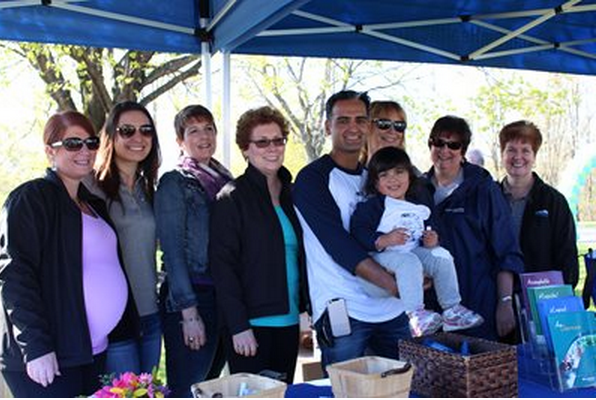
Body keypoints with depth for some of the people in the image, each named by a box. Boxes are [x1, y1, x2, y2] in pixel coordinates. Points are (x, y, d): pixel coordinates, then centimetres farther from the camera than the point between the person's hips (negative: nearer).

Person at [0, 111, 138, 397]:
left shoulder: (94, 204, 17)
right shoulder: (30, 198, -7)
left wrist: (123, 333, 14)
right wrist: (35, 347, -20)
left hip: (94, 352, 7)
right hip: (48, 359, -7)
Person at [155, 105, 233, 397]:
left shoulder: (225, 180, 13)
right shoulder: (174, 183, -5)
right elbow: (173, 250, -10)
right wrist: (189, 312, -15)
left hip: (223, 296, 6)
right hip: (187, 298, -6)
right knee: (187, 391, -2)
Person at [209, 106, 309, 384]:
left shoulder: (291, 194, 12)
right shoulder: (232, 197, -7)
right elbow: (222, 265, -12)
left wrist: (308, 311, 11)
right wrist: (239, 326, -17)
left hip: (289, 320, 6)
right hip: (252, 324, -6)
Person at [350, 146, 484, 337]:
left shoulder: (418, 207, 17)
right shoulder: (370, 205, -4)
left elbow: (427, 233, 27)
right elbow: (358, 232, -16)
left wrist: (430, 241, 1)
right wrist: (384, 240, -31)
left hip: (413, 252, 7)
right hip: (380, 257, -7)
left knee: (441, 256, -9)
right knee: (409, 262, -35)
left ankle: (452, 309, -3)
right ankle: (415, 314, -39)